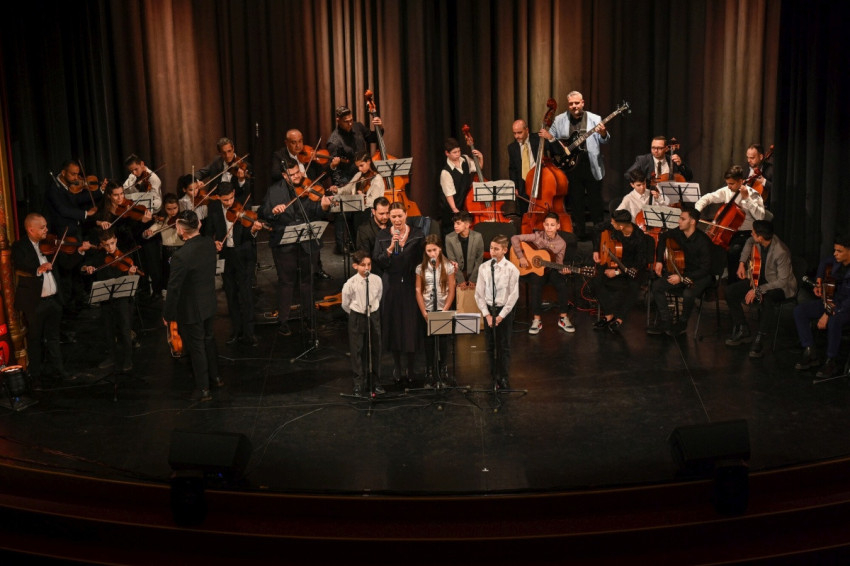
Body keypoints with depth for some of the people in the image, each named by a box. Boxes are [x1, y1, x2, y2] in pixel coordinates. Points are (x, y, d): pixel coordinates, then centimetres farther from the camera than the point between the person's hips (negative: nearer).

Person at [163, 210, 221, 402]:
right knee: (208, 339, 25)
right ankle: (215, 376, 42)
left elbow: (174, 289, -22)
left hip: (191, 310, -7)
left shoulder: (180, 256, -30)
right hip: (209, 303, 7)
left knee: (196, 347, 9)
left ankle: (203, 389, 21)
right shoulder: (209, 244, -9)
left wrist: (167, 314, -10)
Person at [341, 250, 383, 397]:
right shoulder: (350, 283, -16)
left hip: (373, 317, 2)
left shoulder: (377, 280, -8)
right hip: (357, 318, -2)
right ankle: (359, 384, 15)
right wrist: (357, 314, 9)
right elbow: (345, 304, -2)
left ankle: (376, 382, 21)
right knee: (357, 350, 4)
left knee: (375, 349, 9)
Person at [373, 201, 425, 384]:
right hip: (391, 285, 1)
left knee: (411, 325, 0)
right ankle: (396, 365, 19)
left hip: (411, 285, -1)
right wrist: (390, 248, -17)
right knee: (393, 325, 5)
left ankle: (410, 367, 12)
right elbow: (377, 261, -5)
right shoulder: (383, 236, 3)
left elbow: (423, 259, 2)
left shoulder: (417, 235, 2)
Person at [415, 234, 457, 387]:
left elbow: (451, 291, -3)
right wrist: (424, 312, -7)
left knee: (443, 342, 3)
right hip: (427, 311, 1)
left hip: (443, 310, -1)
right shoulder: (421, 268, 1)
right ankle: (429, 376, 11)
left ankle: (443, 374, 15)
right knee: (429, 343, 4)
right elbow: (418, 291, 0)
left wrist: (445, 310, -11)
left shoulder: (448, 267, -2)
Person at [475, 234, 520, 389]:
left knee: (504, 346, 3)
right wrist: (487, 314, -6)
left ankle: (504, 379, 12)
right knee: (490, 346, 9)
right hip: (488, 308, 3)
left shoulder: (511, 269, -10)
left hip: (505, 310, -3)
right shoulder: (484, 268, -1)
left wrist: (500, 316, -12)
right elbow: (479, 294, 1)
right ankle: (494, 377, 21)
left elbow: (513, 295, -9)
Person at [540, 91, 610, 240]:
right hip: (571, 166, 2)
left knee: (595, 200, 4)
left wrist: (603, 133, -24)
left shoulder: (595, 119, 1)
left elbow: (604, 140, -1)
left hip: (592, 166, -1)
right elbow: (550, 137, 12)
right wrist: (547, 136, -11)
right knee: (575, 201, 8)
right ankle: (579, 232, 19)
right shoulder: (559, 120, 6)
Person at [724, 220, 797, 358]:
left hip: (781, 286, -8)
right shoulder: (758, 241, -11)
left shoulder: (781, 252, -32)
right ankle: (743, 331, 6)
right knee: (730, 291, -6)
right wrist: (742, 263, 6)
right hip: (762, 279, 8)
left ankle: (759, 341, -28)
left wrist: (758, 290, -31)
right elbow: (750, 242, 17)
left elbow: (782, 281, -29)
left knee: (768, 299, -41)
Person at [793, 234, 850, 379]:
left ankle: (831, 362, -21)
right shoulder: (837, 260, -1)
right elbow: (824, 262, 25)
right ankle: (810, 353, -7)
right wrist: (819, 281, 14)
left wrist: (829, 314, -32)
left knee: (833, 321, -40)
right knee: (799, 311, -8)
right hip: (832, 301, 8)